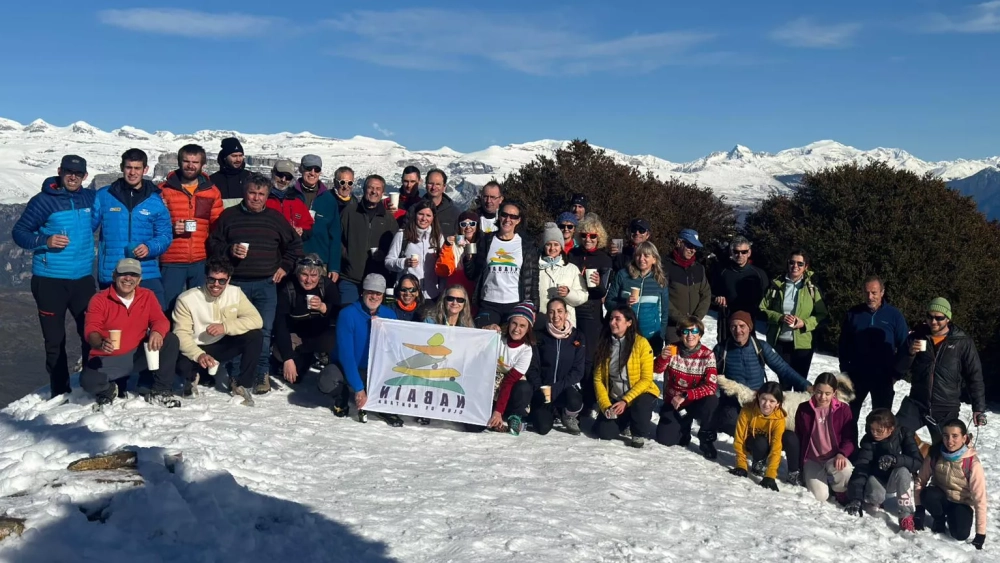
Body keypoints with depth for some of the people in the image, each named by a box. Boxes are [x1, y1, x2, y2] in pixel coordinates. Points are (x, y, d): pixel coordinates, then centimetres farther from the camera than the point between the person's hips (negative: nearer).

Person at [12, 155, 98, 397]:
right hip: (50, 280, -3)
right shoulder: (43, 201, -6)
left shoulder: (90, 198, 8)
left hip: (83, 279, 4)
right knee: (55, 339, 2)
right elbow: (19, 233, -4)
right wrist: (45, 241, -19)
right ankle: (60, 393, 11)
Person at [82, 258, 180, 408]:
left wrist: (157, 332, -34)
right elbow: (91, 330, -18)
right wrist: (101, 343, -43)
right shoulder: (99, 299, -7)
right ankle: (110, 390, 8)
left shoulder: (147, 296, 3)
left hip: (139, 355, 3)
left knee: (171, 340, -21)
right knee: (88, 380, -33)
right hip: (108, 360, -2)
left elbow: (160, 320, -7)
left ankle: (160, 392, -8)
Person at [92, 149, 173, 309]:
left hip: (147, 275, 0)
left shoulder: (155, 200, 6)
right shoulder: (103, 196, 5)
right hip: (110, 276, 0)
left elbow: (165, 235, 5)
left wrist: (150, 247, -13)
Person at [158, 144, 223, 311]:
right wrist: (170, 228, -13)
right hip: (172, 262, -1)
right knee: (169, 307, 1)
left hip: (202, 262, 2)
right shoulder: (164, 190, 5)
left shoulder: (212, 192, 10)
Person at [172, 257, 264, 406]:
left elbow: (256, 320, -16)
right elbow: (181, 333, -21)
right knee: (182, 365, -36)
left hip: (225, 345, 3)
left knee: (256, 335, -24)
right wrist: (199, 355, -39)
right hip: (198, 349, -2)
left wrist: (226, 327, -29)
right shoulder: (186, 299, -16)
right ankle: (195, 376, 5)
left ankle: (242, 385, -9)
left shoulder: (235, 293, -7)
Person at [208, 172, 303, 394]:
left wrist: (285, 267, 9)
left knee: (264, 331, -3)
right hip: (236, 283, 0)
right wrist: (229, 250, -10)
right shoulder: (229, 216, 6)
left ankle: (262, 374, 5)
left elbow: (295, 244, 18)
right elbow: (213, 243, 8)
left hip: (266, 284, 0)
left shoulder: (275, 218, 10)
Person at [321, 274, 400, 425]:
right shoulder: (347, 314, -16)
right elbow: (346, 353, -21)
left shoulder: (389, 315, -4)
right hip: (349, 369, -3)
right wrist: (358, 388, -26)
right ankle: (341, 399, 3)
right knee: (327, 380, -34)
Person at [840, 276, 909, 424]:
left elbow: (904, 346, 1)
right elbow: (844, 344, 6)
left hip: (883, 377, -1)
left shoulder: (894, 315, -3)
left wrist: (897, 373, -5)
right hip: (856, 375, 1)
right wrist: (844, 369, 0)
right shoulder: (853, 313, 0)